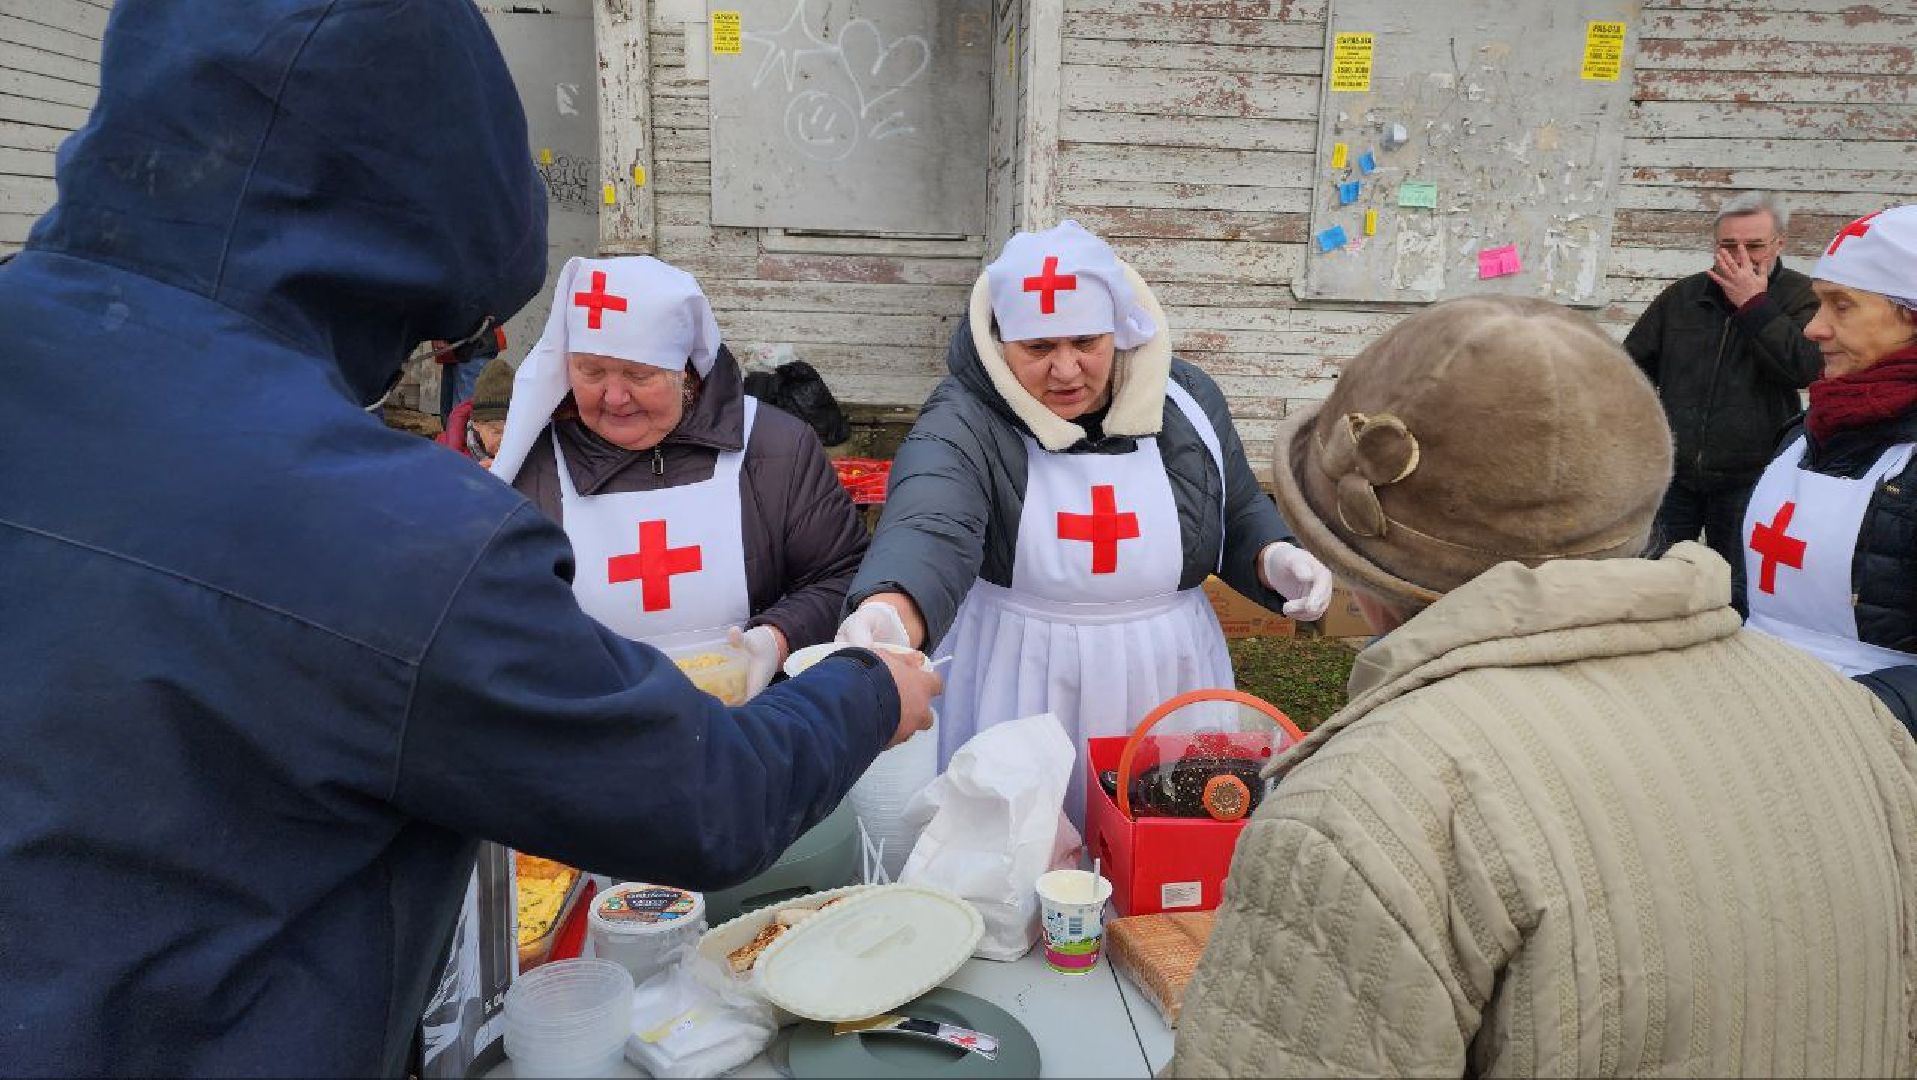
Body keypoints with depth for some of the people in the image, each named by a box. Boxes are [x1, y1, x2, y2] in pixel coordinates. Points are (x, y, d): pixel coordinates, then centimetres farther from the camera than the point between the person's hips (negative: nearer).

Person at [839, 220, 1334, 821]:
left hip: (1170, 686, 3)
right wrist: (888, 617, -56)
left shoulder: (1186, 401, -2)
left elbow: (1240, 513, 11)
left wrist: (1275, 558, -11)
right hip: (1019, 697, -3)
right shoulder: (964, 423, -16)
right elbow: (929, 532, -35)